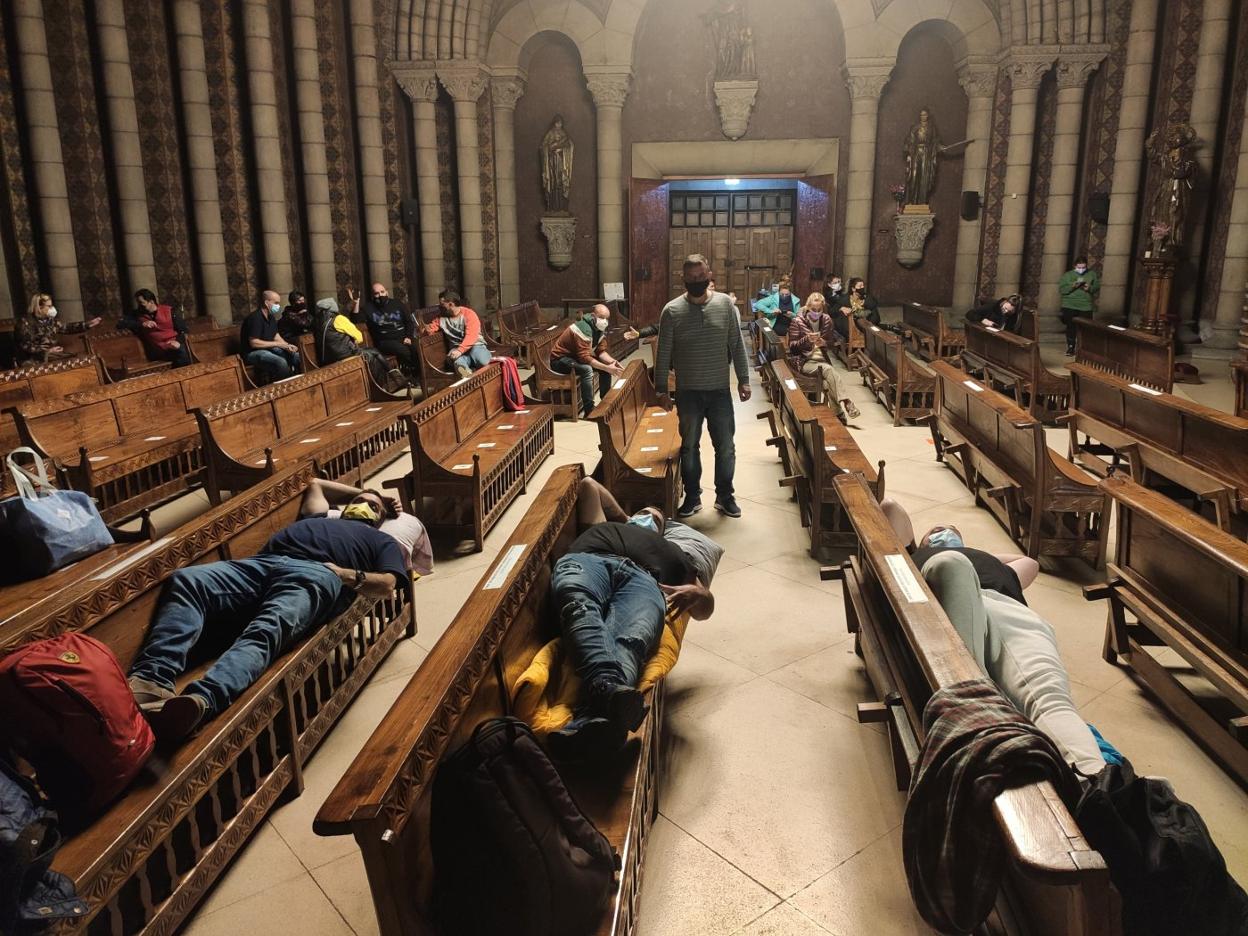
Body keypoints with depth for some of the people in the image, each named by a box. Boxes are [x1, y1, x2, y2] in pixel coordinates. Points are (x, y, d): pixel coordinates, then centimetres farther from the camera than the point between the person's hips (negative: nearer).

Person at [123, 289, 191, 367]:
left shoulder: (169, 311, 11)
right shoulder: (137, 314, 15)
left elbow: (183, 329, 8)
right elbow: (121, 323, 4)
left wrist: (178, 341, -12)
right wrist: (142, 324, -8)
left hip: (174, 345, 0)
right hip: (157, 351, 0)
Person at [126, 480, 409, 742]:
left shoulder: (382, 541, 30)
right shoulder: (317, 519, 44)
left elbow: (387, 585, 11)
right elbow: (316, 485, 63)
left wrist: (347, 575, -6)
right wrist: (360, 492, 64)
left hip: (316, 574, -5)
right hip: (261, 564, 5)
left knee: (267, 630, -38)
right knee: (186, 580, -24)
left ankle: (200, 701, -64)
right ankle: (151, 679, -45)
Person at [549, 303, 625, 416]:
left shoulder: (599, 329, -1)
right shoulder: (584, 329, -30)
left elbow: (601, 351, -1)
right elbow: (584, 358, -34)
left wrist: (612, 362, -20)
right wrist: (607, 368, -35)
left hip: (576, 357, 9)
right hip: (559, 359, -9)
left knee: (607, 364, -1)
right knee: (587, 369, -34)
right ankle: (589, 410, -29)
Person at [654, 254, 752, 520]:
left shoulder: (725, 304, -3)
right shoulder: (672, 310, -7)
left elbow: (737, 345, 2)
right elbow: (663, 354, -3)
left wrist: (743, 379, -1)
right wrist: (662, 389, -5)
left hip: (720, 390, 1)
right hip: (688, 392, -1)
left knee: (726, 448, 8)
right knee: (689, 447, 11)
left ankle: (725, 497, 25)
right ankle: (692, 497, 26)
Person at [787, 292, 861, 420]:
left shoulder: (826, 320, 8)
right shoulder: (798, 322, -3)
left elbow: (830, 343, 16)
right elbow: (791, 345, -3)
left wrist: (823, 343, -8)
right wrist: (806, 340, -21)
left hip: (821, 360, 3)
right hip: (804, 361, -3)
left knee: (827, 382, -29)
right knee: (828, 369, -32)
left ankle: (837, 413, -24)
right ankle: (844, 402, -31)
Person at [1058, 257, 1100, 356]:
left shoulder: (1092, 274, 9)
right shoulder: (1067, 275, 4)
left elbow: (1097, 289, 7)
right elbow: (1061, 290, -4)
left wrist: (1090, 288, -13)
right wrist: (1072, 286, -19)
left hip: (1086, 307, 0)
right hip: (1070, 306, 0)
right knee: (1070, 327, 2)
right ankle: (1070, 348, 12)